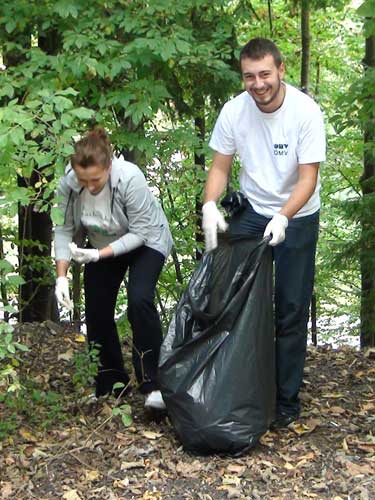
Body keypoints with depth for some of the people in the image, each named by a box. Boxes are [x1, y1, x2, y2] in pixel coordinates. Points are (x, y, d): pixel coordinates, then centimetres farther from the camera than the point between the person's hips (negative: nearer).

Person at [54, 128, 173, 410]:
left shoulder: (130, 178, -35)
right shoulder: (68, 183, -23)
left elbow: (139, 232, -28)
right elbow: (65, 230, -14)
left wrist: (99, 255, -36)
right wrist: (61, 275, -22)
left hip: (145, 242, -4)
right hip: (101, 245, 5)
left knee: (139, 300, -25)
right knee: (97, 311, 1)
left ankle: (153, 384, -18)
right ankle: (110, 385, 19)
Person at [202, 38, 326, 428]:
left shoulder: (306, 111, -21)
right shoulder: (234, 111, -11)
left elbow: (308, 178, -22)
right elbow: (220, 166, -3)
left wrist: (282, 218, -38)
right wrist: (210, 206, -22)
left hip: (297, 217, -3)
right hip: (251, 211, 3)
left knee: (291, 310, 2)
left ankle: (286, 401, 13)